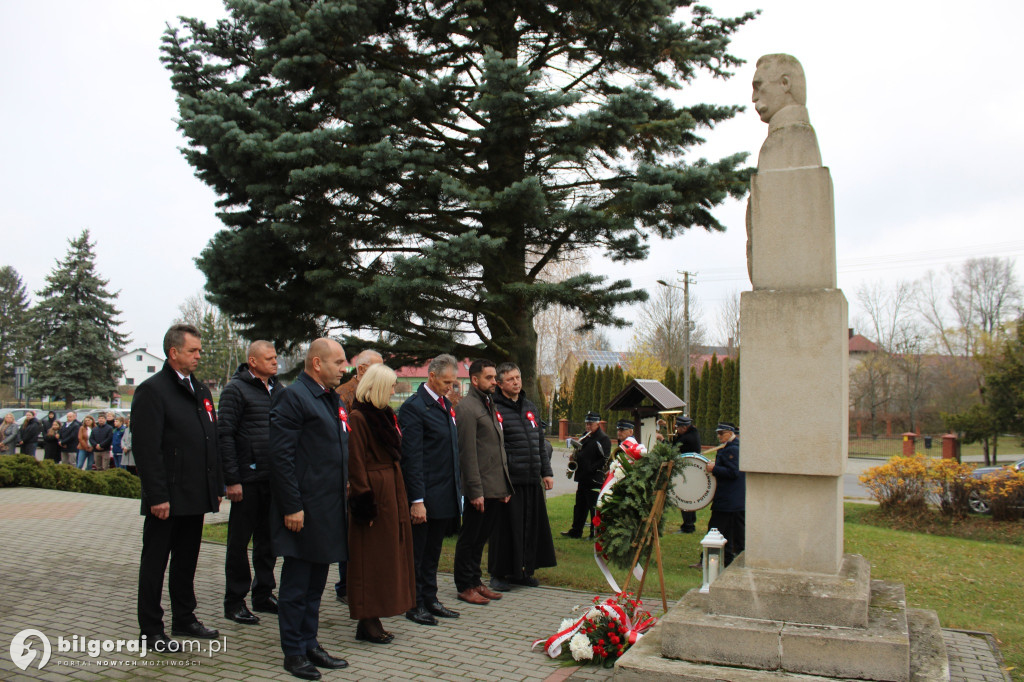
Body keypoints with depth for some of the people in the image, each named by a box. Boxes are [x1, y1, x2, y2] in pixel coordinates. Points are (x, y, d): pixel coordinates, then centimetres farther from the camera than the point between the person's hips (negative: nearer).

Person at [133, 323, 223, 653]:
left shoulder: (201, 390, 14)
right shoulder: (152, 390, -11)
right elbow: (146, 449, -16)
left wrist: (216, 486, 12)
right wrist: (157, 496, -20)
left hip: (196, 498, 8)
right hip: (167, 498, -7)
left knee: (187, 561, 18)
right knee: (155, 563, 5)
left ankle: (185, 619, 30)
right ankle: (152, 630, 15)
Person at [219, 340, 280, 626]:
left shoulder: (278, 390, 13)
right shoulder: (235, 389, -7)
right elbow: (225, 435, -11)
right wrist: (232, 480, -16)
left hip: (274, 479, 6)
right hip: (248, 480, -6)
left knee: (268, 539, 14)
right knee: (240, 541, 3)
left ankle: (264, 594, 26)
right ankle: (235, 602, 13)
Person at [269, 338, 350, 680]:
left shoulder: (334, 399, 15)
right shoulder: (292, 397, -13)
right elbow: (280, 456, -17)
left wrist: (343, 493, 16)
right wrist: (292, 507, -19)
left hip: (329, 510, 9)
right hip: (303, 511, -9)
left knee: (315, 584, 16)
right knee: (296, 586, 3)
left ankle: (310, 644, 27)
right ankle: (294, 652, 14)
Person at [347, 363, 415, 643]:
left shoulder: (384, 414, 15)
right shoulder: (358, 417, -14)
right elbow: (356, 463, -16)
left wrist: (400, 498, 14)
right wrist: (364, 502, -19)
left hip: (392, 491, 10)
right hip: (375, 492, -10)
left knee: (387, 555, 12)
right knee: (371, 557, -2)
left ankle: (372, 620, 20)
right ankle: (367, 623, 7)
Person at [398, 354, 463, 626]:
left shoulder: (446, 405, 14)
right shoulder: (414, 407, -13)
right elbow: (412, 457, -17)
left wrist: (456, 488, 16)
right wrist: (416, 500, -19)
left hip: (444, 494, 8)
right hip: (424, 496, -8)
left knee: (433, 551, 16)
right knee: (416, 551, 5)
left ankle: (430, 599, 25)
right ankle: (414, 604, 15)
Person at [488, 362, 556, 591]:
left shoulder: (531, 408, 17)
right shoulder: (495, 409, -5)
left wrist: (546, 472, 17)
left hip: (532, 480, 7)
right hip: (508, 480, -7)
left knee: (532, 525, 10)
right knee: (506, 527, -2)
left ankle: (523, 570, 23)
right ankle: (499, 574, 11)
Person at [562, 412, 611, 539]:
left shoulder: (604, 439, -9)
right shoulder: (585, 437, 16)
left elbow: (605, 460, -15)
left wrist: (592, 469, -20)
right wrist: (575, 455, 2)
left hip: (595, 479, -8)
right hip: (583, 478, 8)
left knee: (594, 507, -1)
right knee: (580, 506, 15)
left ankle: (595, 533, 8)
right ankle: (576, 531, 24)